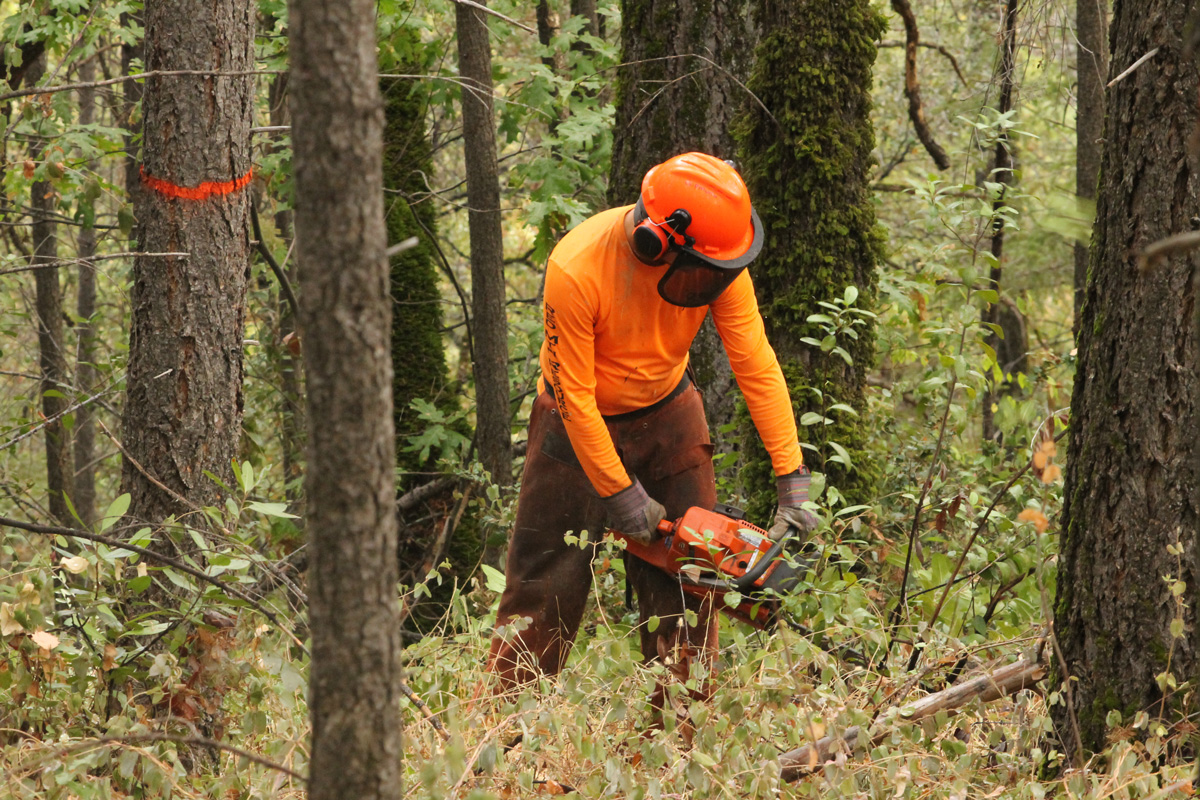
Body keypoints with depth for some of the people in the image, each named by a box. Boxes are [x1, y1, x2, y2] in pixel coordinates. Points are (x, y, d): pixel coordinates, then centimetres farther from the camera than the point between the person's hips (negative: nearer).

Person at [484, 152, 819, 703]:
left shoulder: (718, 258, -21)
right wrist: (619, 495, -20)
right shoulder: (576, 270, -33)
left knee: (684, 589, 3)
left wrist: (792, 481, -21)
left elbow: (757, 367, -18)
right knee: (542, 595, 0)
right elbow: (575, 396, -25)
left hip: (669, 418, 4)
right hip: (581, 428, -3)